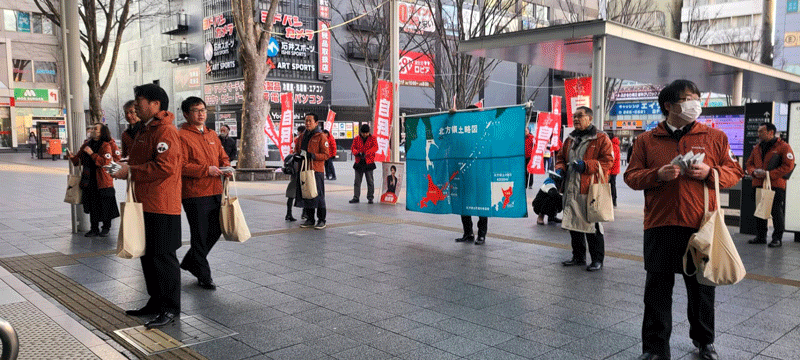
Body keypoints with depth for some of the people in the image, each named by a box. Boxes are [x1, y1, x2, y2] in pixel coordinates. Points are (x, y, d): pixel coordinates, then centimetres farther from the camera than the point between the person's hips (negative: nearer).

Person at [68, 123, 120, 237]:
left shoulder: (106, 146, -7)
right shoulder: (86, 144, 11)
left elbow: (105, 162, -20)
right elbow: (79, 160, 13)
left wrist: (92, 154, -20)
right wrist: (72, 156, -7)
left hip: (103, 181, -5)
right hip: (89, 180, 6)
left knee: (105, 206, 2)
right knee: (91, 206, 9)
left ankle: (106, 228, 16)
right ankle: (94, 228, 18)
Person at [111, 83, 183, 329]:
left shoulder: (166, 131, -14)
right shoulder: (146, 130, 19)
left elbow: (165, 167, -25)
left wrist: (131, 171, -18)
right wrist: (125, 167, 9)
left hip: (162, 206, -10)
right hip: (146, 203, 11)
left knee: (163, 256, -3)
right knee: (147, 254, 16)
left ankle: (171, 308, 7)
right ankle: (156, 302, 28)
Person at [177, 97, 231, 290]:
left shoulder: (212, 135, 16)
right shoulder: (182, 136, -8)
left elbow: (222, 156, 23)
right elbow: (180, 166, -15)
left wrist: (226, 167, 1)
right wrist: (206, 170, -19)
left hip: (215, 192, 7)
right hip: (194, 194, -7)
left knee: (215, 231, 15)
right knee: (200, 236, 2)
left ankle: (190, 262, 36)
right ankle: (204, 276, 16)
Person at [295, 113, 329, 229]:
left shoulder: (321, 137, -4)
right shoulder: (302, 137, 16)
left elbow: (326, 155, -9)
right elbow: (297, 149, 26)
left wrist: (311, 156, -22)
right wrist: (296, 155, 2)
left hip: (316, 170, -6)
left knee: (318, 195, -4)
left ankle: (321, 220, 4)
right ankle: (309, 219, 19)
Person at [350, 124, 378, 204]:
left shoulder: (372, 138, 3)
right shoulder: (356, 139, 9)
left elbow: (375, 147, -11)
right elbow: (353, 148, 3)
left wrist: (366, 153, -25)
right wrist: (357, 153, -19)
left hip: (369, 163, -2)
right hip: (359, 163, 2)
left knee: (370, 181, 2)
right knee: (357, 181, 4)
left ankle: (370, 198, 10)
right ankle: (356, 197, 9)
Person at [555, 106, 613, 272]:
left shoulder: (601, 138, -3)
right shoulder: (570, 139, 17)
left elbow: (607, 161, -10)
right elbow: (561, 157, 26)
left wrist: (586, 165, -22)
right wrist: (560, 169, 4)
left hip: (590, 190, -7)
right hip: (571, 189, 7)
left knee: (592, 225, -3)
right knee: (573, 223, 12)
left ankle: (597, 259, 9)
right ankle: (578, 256, 26)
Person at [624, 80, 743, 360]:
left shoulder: (715, 137, 7)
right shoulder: (646, 140, 5)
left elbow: (734, 172, 9)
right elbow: (631, 176, 4)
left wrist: (709, 173, -11)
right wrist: (658, 175, -14)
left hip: (701, 226, 1)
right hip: (660, 226, -1)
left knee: (702, 287, 13)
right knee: (657, 290, 4)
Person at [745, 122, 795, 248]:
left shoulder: (783, 147, -4)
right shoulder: (757, 147, 16)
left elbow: (788, 166, -12)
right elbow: (749, 163, 19)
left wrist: (769, 174, -18)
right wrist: (754, 172, -4)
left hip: (776, 185, -6)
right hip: (758, 184, 6)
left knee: (777, 212, -2)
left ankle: (777, 238, 7)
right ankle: (760, 237, 20)